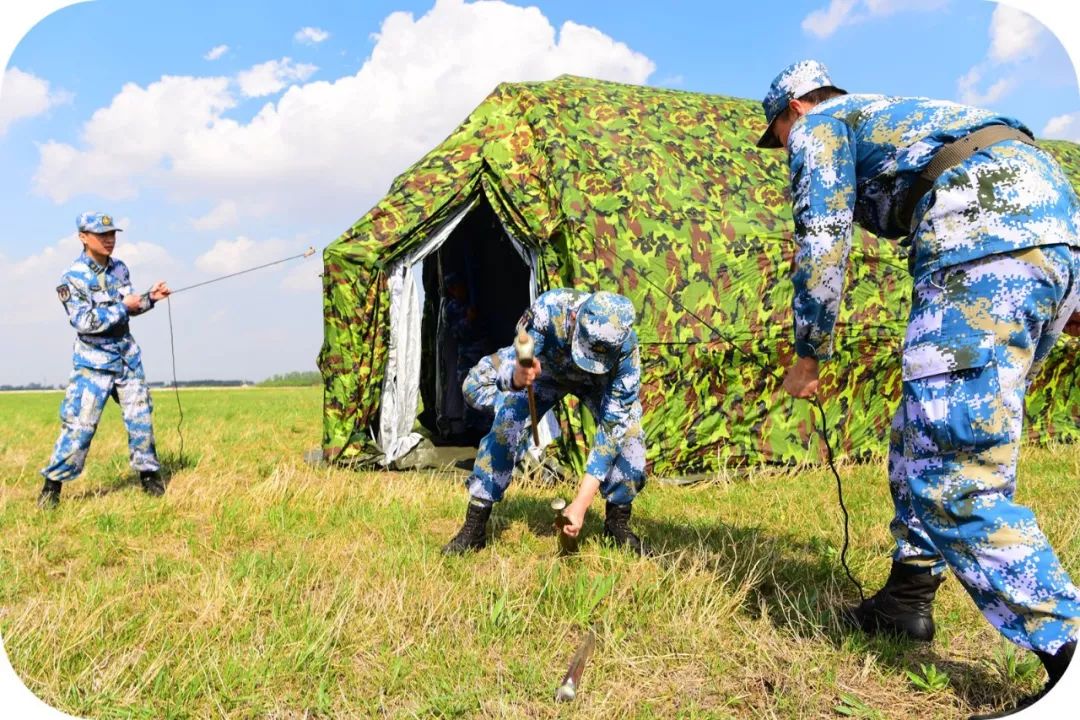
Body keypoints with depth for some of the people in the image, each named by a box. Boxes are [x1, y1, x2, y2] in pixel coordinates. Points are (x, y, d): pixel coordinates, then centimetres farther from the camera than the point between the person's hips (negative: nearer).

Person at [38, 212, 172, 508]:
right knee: (79, 424, -5)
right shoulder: (72, 278, -12)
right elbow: (85, 322, -20)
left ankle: (149, 474, 19)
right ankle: (52, 484, 8)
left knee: (140, 418, 7)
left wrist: (149, 298, -4)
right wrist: (123, 306, -18)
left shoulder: (120, 269, 5)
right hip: (94, 361, -5)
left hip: (128, 356, 5)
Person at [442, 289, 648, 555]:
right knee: (506, 426, -20)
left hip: (601, 381, 0)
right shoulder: (549, 307, -41)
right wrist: (517, 376, -64)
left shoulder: (625, 347, -39)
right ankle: (474, 527, -7)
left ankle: (617, 523, 1)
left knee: (627, 434, -22)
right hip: (546, 367, 0)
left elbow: (611, 426, -36)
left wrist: (581, 502, -39)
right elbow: (510, 366, -37)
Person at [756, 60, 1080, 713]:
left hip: (988, 230, -9)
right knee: (927, 436, 18)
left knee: (951, 475, -12)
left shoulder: (822, 124, 14)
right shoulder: (892, 116, 37)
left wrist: (809, 356, 13)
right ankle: (907, 602, 26)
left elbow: (823, 242, 3)